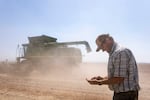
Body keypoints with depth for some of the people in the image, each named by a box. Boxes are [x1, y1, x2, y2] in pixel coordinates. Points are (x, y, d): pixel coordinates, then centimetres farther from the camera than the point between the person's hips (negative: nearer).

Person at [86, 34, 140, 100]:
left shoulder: (120, 52, -21)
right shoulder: (114, 53, 13)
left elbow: (118, 79, -24)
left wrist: (99, 82, -15)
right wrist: (102, 79, 3)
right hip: (119, 94, 10)